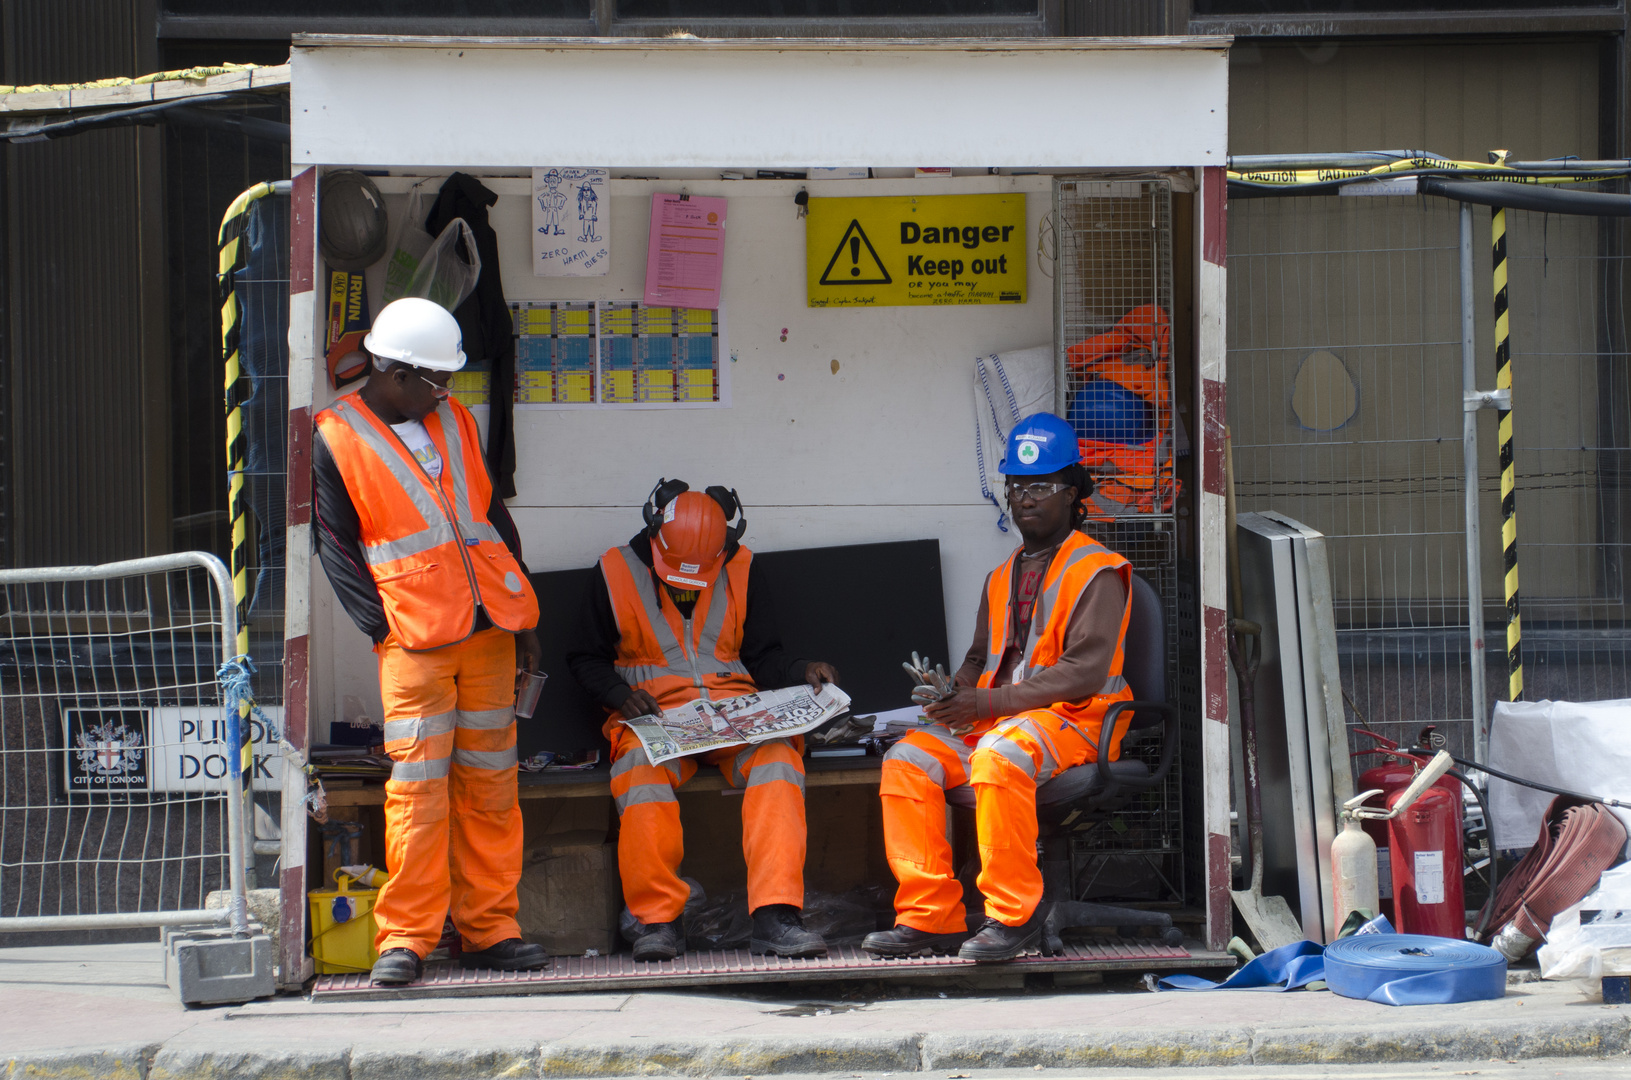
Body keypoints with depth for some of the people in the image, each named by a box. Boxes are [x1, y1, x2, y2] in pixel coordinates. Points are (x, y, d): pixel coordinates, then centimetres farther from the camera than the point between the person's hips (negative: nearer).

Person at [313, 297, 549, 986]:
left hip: (489, 632, 5)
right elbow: (337, 549, -1)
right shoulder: (335, 440, -1)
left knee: (491, 784, 5)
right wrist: (382, 626, -10)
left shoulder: (455, 422, 14)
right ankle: (406, 937, -3)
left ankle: (489, 929, 10)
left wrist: (520, 615, 12)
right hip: (415, 642, -5)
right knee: (417, 786, -9)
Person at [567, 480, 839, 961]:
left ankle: (775, 916, -39)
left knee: (777, 756, -32)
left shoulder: (739, 570, 12)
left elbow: (764, 656, 17)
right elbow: (587, 659, 11)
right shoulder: (617, 571, 6)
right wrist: (620, 693, -8)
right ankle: (657, 920, -28)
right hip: (654, 712, -2)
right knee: (641, 770, -36)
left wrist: (802, 671, -4)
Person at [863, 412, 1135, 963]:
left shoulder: (1097, 574, -4)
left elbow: (1084, 672, -15)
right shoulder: (1002, 578, 22)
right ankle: (930, 916, -17)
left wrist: (989, 702, -19)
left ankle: (1016, 914, -29)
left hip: (1071, 721, -7)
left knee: (999, 757, -38)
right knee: (908, 760, -16)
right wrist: (955, 695, 0)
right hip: (993, 722, 7)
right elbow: (980, 659, 26)